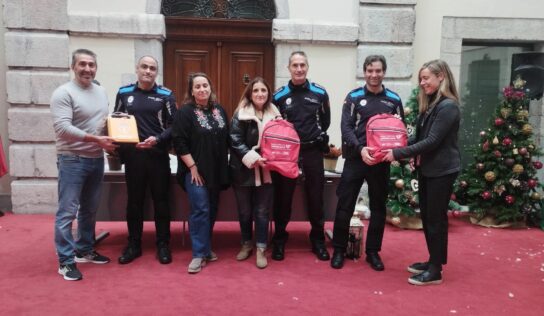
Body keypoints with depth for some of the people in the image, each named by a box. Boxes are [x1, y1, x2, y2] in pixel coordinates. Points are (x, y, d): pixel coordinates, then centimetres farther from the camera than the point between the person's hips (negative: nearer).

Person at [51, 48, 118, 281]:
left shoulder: (101, 92, 12)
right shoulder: (63, 93, -11)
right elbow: (62, 127, -21)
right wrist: (95, 139, -24)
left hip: (96, 159, 7)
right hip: (72, 160, -7)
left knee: (89, 210, 16)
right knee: (67, 212, -2)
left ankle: (84, 250, 30)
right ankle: (65, 261, 7)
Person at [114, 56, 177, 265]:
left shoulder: (165, 95, 2)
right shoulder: (124, 93, 8)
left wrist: (157, 139, -18)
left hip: (158, 156, -1)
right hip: (132, 156, 2)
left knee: (161, 200, 5)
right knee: (134, 201, 10)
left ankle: (163, 245, 17)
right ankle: (134, 244, 23)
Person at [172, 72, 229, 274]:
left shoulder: (219, 110, 11)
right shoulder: (185, 112, -7)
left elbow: (226, 139, 15)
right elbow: (179, 142, -12)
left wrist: (224, 165, 10)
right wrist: (192, 166, -15)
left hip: (217, 171, 6)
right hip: (195, 170, -6)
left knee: (212, 211, 11)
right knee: (200, 210, -9)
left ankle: (206, 248, 24)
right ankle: (199, 254, 0)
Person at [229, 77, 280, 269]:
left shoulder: (274, 114, 6)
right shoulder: (241, 113, -5)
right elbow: (235, 141, -11)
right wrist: (252, 157, -22)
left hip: (266, 171, 2)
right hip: (244, 170, -2)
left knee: (262, 211, 5)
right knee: (244, 210, 11)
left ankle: (261, 249, 14)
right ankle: (246, 244, 29)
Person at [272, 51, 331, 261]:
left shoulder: (320, 93, 3)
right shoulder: (279, 95, 0)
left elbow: (325, 121, 14)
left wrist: (316, 137, 5)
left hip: (313, 152, 1)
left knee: (316, 197, 8)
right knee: (283, 197, 6)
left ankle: (318, 240, 22)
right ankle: (279, 240, 20)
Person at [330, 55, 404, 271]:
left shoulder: (394, 100, 8)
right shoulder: (354, 97, 2)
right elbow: (346, 127, -6)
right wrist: (360, 149, -22)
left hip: (381, 162, 2)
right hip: (355, 159, -2)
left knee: (378, 207, 9)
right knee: (345, 205, 0)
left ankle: (373, 251, 23)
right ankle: (339, 250, 14)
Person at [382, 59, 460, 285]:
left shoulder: (448, 106, -16)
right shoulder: (431, 103, 13)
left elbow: (432, 141, -22)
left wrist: (398, 153, -21)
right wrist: (415, 157, -1)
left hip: (442, 171, -9)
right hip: (427, 169, 9)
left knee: (436, 218, -1)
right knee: (426, 216, 14)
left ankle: (436, 271, 10)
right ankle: (432, 261, 28)